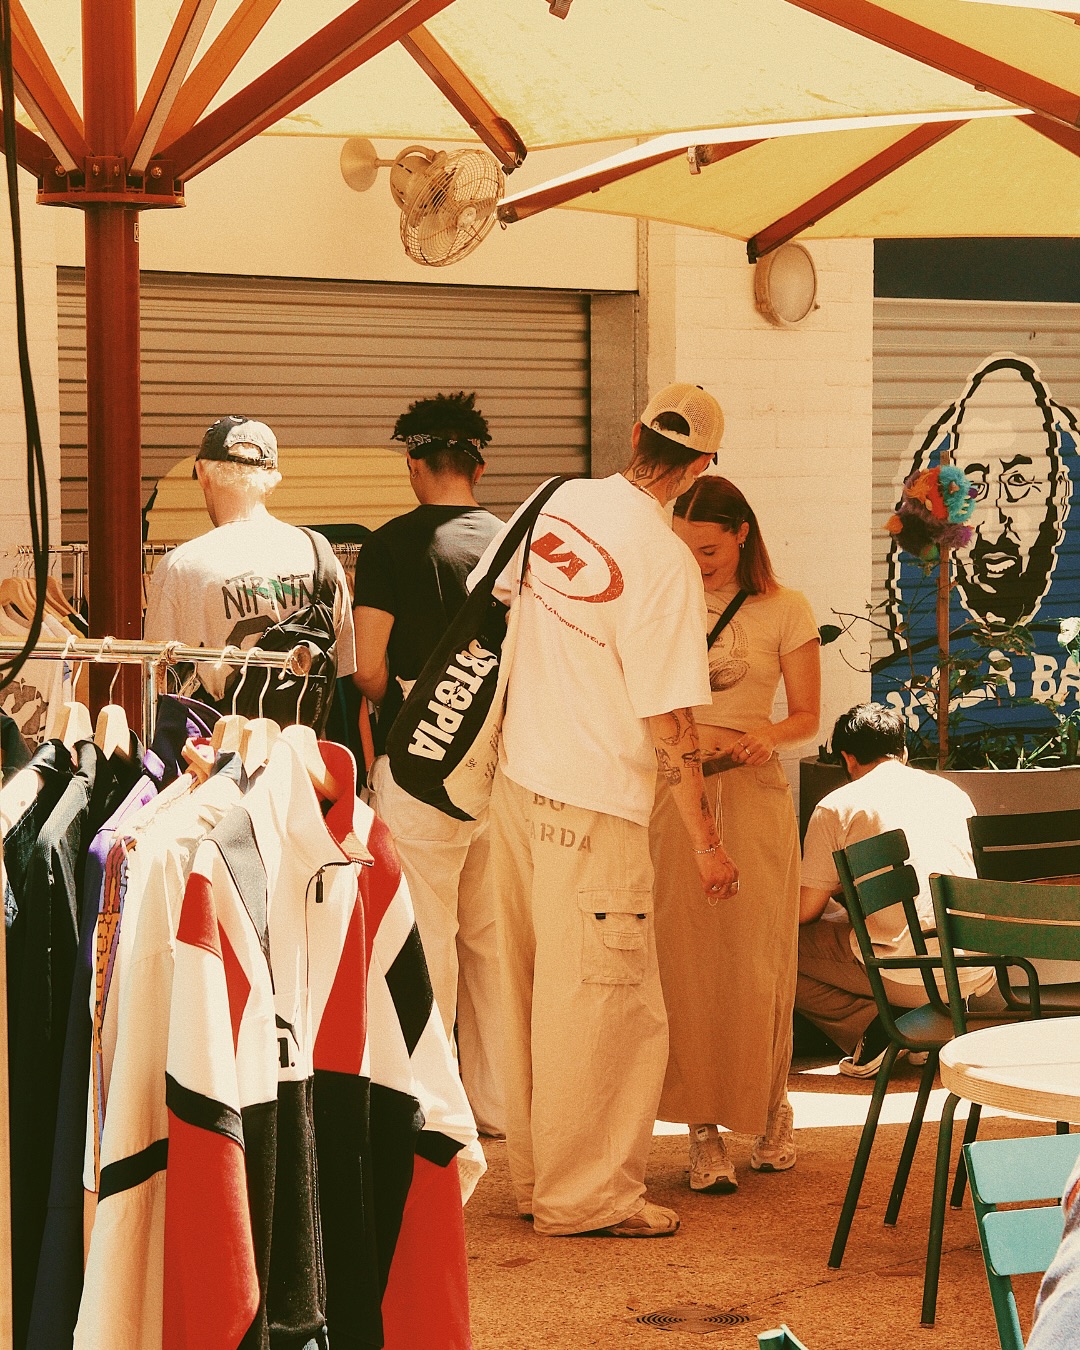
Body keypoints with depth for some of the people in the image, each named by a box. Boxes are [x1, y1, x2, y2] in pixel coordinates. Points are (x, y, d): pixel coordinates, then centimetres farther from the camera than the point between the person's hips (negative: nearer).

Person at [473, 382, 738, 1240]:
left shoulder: (558, 503, 3)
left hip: (517, 781, 8)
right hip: (595, 804, -8)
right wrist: (707, 843, -9)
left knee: (535, 988, 17)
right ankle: (585, 1193, 10)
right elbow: (669, 721, -17)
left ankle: (533, 1169, 28)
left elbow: (498, 589, 22)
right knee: (604, 1001, 2)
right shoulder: (665, 560, -17)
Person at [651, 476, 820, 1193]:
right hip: (671, 791, 1)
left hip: (753, 792, -1)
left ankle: (771, 1108, 21)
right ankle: (704, 1130, 1)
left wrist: (765, 736, -17)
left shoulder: (785, 611, 2)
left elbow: (807, 716, 5)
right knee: (685, 958, -4)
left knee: (754, 958, 1)